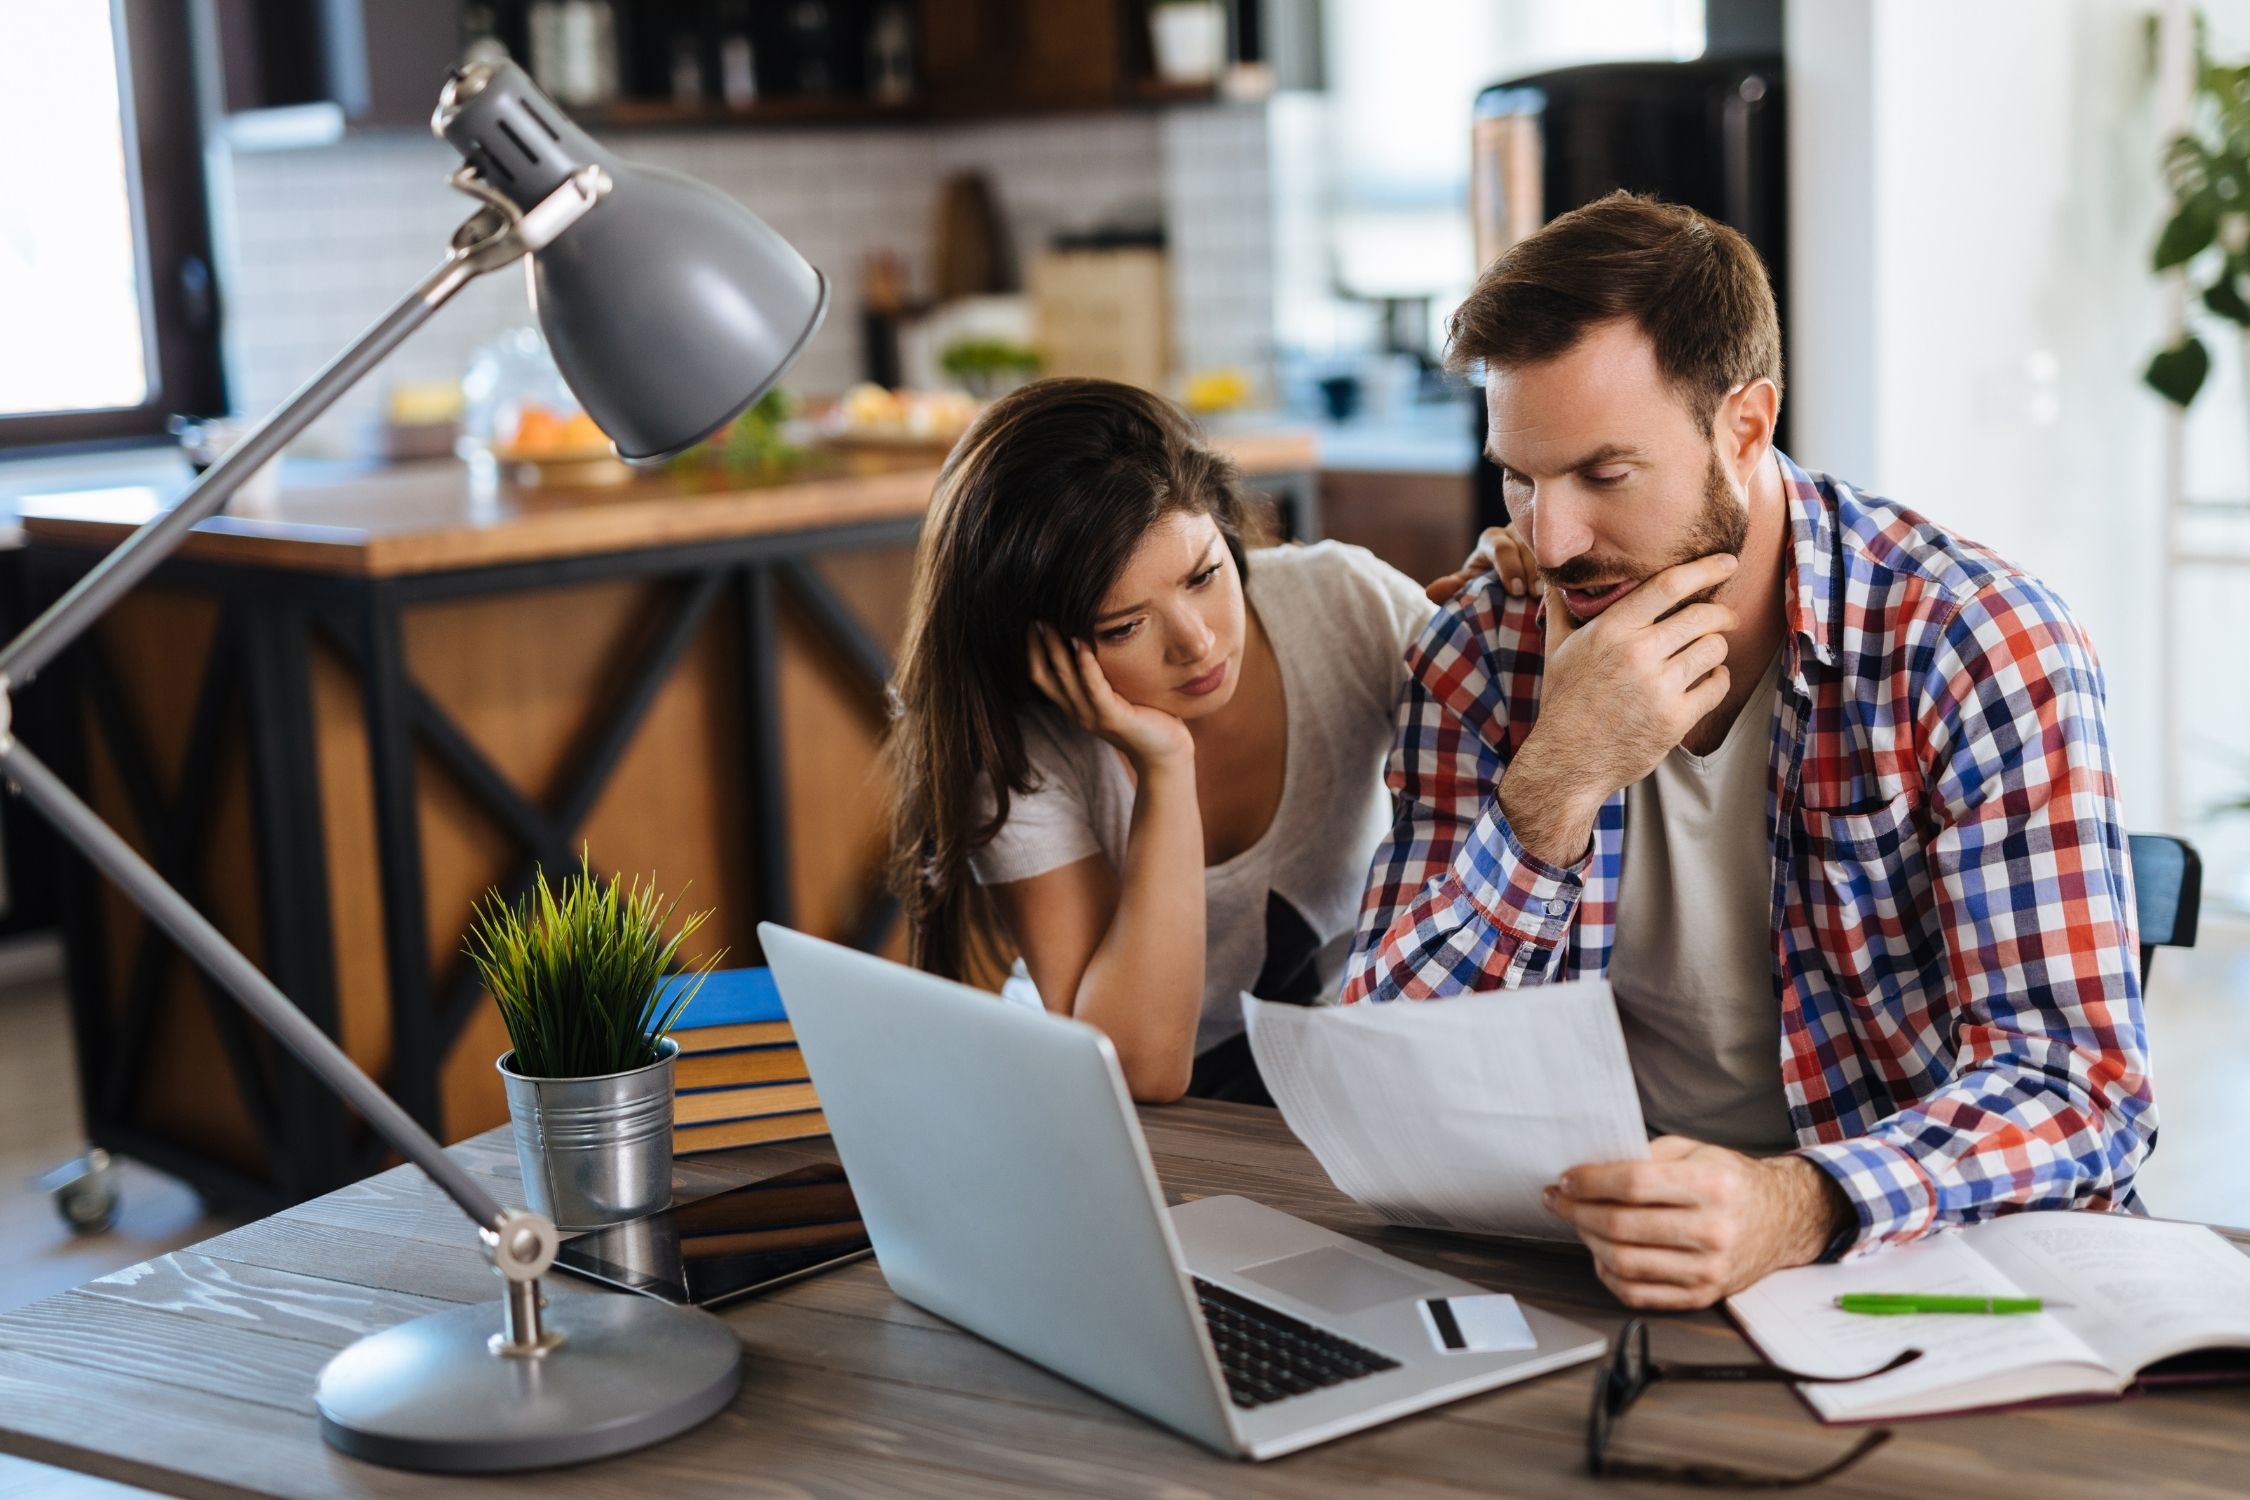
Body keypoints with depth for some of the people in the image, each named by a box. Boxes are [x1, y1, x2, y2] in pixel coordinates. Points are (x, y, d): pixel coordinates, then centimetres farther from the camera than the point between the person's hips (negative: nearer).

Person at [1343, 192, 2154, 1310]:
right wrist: (1553, 784, -22)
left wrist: (1798, 1206, -38)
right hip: (1597, 1255, 2)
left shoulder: (1980, 646, -12)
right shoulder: (1475, 660, -3)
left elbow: (2083, 1087, -19)